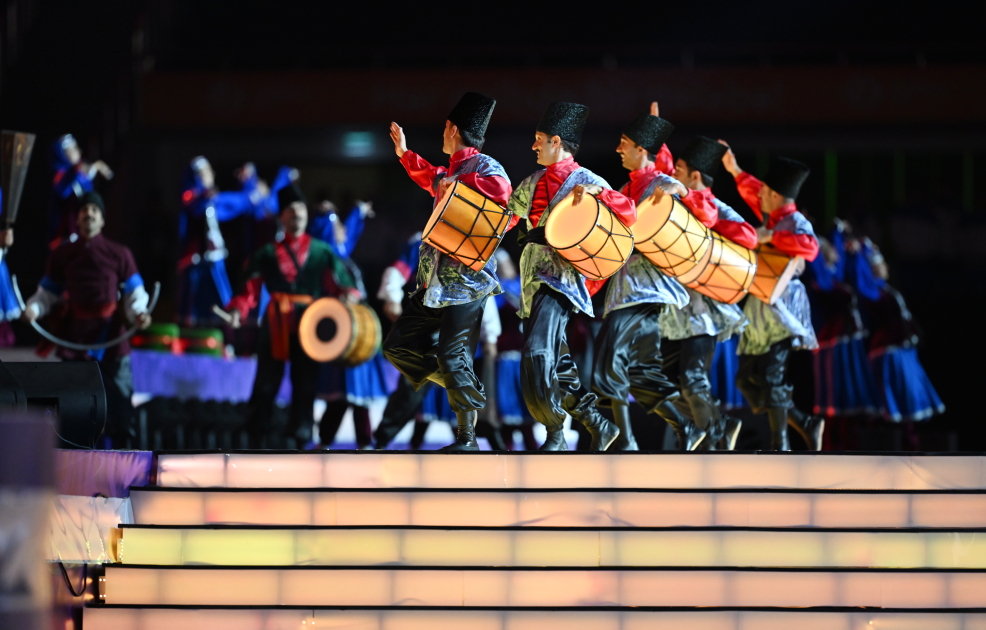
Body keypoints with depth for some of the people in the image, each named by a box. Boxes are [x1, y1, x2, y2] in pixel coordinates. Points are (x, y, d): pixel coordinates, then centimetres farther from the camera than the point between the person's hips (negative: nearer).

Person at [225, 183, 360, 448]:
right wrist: (237, 311, -16)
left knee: (305, 386, 0)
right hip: (276, 326, -1)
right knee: (266, 385, -3)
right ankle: (257, 443, 1)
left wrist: (349, 295, -17)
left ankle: (298, 443, 4)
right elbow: (251, 290, 3)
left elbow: (341, 282, 5)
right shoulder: (267, 254, 10)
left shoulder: (321, 252, 12)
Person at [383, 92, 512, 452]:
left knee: (452, 355, -12)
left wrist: (457, 183, -27)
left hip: (466, 282, -9)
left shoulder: (483, 167, -10)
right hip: (435, 282, 9)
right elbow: (432, 180, 43)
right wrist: (404, 153, 47)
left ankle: (467, 437, -5)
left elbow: (501, 189, -34)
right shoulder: (451, 170, 19)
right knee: (399, 345, 8)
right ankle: (461, 386, 17)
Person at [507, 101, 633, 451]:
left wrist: (596, 193, -26)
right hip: (533, 277, 8)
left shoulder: (585, 180, -3)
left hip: (561, 276, -8)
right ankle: (598, 425, 16)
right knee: (556, 363, 7)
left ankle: (556, 435, -12)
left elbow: (629, 213, -11)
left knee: (537, 354, -21)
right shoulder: (533, 183, 18)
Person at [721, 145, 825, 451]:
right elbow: (752, 193, 34)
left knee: (771, 375, -15)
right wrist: (734, 170, 33)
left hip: (781, 304, -9)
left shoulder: (795, 222, -12)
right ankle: (805, 424, 13)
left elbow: (810, 247, -34)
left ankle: (780, 444, -9)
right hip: (760, 307, 9)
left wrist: (770, 237, -30)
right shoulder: (771, 217, 14)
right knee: (746, 378, 7)